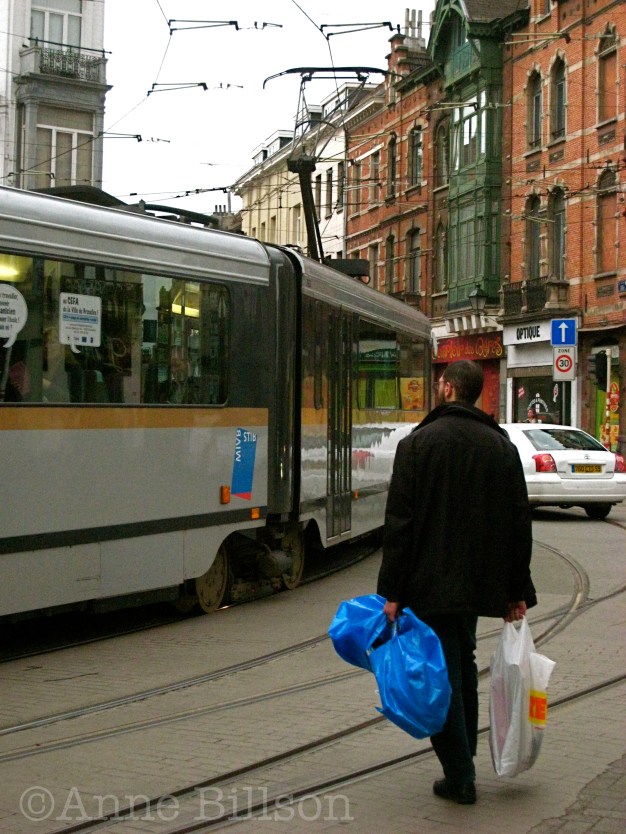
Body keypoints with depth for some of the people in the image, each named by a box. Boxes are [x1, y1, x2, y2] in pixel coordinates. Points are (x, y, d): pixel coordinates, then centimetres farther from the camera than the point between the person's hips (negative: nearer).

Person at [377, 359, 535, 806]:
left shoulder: (418, 443, -10)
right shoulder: (503, 446, 6)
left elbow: (400, 523, -13)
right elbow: (520, 523, 7)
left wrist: (392, 592, -11)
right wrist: (518, 590, 12)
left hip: (430, 585, -5)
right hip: (479, 584, 5)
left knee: (441, 675, 2)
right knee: (463, 665, 22)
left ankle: (460, 777, 4)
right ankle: (464, 758, 29)